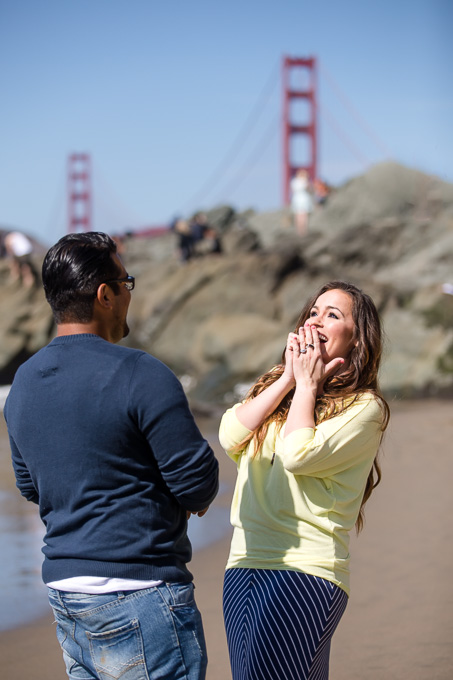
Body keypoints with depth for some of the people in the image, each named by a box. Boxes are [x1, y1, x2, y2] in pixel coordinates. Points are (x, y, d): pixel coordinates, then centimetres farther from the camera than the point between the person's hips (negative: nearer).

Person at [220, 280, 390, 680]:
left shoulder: (364, 407, -1)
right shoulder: (272, 388, 19)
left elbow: (298, 455, -15)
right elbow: (230, 436, 2)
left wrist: (308, 385, -1)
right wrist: (288, 379, 2)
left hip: (307, 570, -6)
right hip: (244, 563, 7)